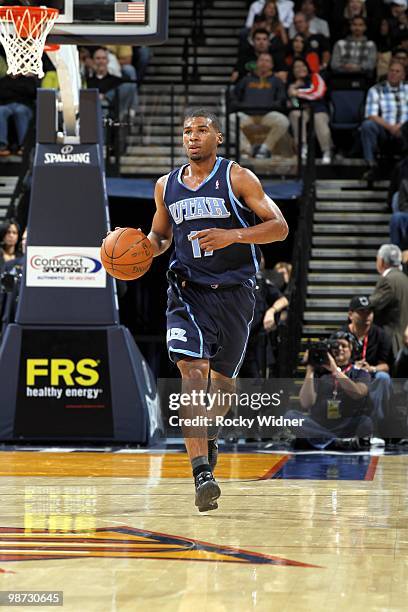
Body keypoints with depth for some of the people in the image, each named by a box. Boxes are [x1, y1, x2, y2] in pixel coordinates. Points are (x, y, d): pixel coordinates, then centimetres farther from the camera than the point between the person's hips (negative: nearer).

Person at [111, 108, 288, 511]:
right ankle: (202, 474, -26)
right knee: (192, 371, -19)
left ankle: (209, 435, 47)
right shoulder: (166, 186, 8)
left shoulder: (237, 178, -4)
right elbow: (160, 235, 24)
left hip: (233, 291, -1)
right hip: (188, 291, 1)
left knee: (223, 379, 12)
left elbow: (279, 227, -7)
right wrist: (144, 247, 0)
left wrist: (233, 236, -22)